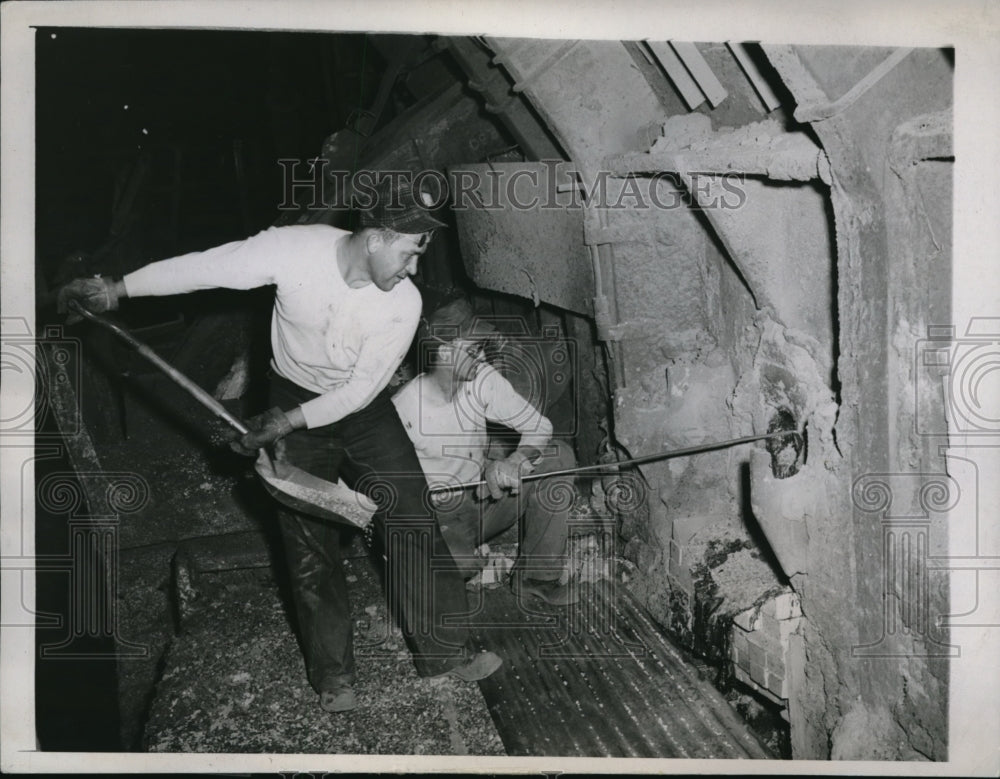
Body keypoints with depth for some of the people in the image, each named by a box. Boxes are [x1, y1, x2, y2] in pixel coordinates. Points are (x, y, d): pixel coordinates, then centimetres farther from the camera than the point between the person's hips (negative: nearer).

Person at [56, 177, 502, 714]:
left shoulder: (404, 304, -21)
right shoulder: (294, 248, -24)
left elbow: (362, 389, -16)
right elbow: (204, 268, -14)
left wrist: (291, 421, -22)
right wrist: (117, 289, -7)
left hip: (363, 408, 1)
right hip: (294, 400, 0)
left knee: (410, 520, -8)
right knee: (309, 543, 1)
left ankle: (443, 653, 3)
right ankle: (333, 675, 15)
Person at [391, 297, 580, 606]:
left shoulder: (482, 379, -9)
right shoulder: (404, 407, -20)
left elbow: (539, 427, -10)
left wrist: (513, 463, -30)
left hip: (485, 498, 5)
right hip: (438, 514, -5)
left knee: (557, 456, -15)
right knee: (458, 565, -38)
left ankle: (537, 575, -8)